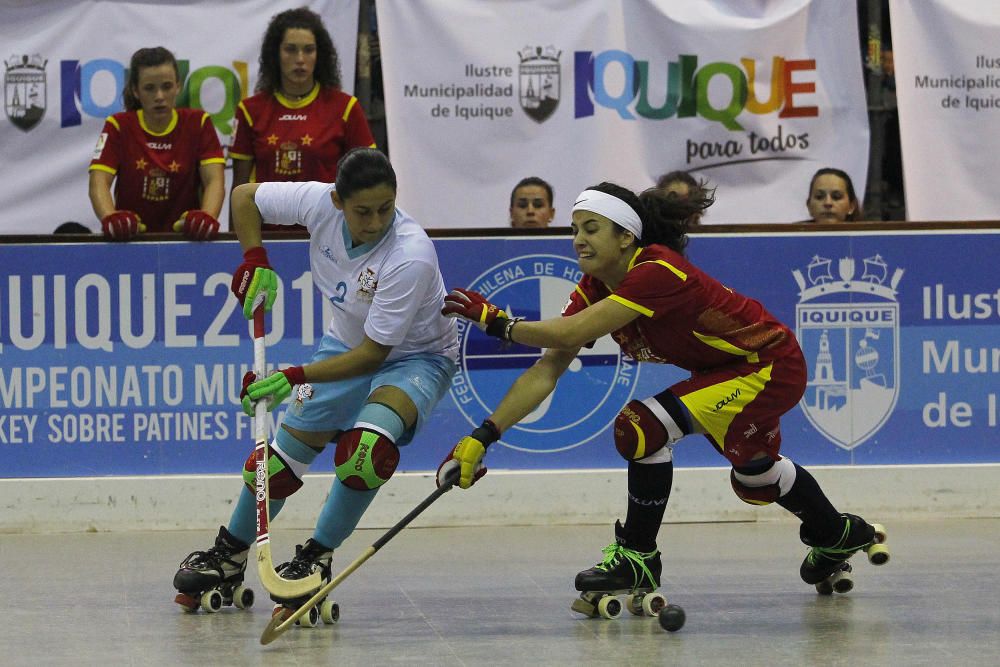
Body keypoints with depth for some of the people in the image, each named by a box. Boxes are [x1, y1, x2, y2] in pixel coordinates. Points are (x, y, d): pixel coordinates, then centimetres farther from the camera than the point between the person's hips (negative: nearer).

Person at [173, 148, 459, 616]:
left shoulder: (411, 256, -37)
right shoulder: (318, 202, -23)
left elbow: (374, 353, -32)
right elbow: (245, 196, -3)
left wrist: (297, 377, -37)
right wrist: (254, 259, -15)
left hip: (415, 355, -5)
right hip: (347, 344, 5)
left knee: (367, 444, -33)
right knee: (283, 454, 7)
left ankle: (316, 558, -15)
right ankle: (229, 556, 31)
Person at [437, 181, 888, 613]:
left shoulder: (657, 272, -32)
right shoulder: (594, 289, -7)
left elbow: (570, 335, -40)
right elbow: (546, 372, -9)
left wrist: (496, 321, -29)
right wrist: (482, 437, -16)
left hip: (773, 368, -10)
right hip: (723, 370, 10)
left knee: (644, 428, -21)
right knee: (754, 475, 26)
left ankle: (637, 558, -7)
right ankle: (837, 535, 51)